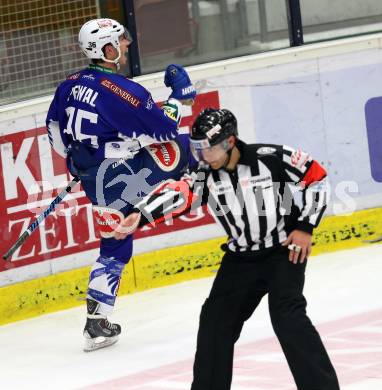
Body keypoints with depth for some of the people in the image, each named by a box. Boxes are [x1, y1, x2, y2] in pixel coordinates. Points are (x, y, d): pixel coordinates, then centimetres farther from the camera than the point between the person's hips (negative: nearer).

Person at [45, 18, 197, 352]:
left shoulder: (72, 84, 5)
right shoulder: (121, 89, -19)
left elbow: (55, 128, 17)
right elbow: (163, 128, -16)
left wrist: (79, 161, 31)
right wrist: (179, 94, 0)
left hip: (96, 184, 8)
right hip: (123, 174, -8)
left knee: (115, 247, 17)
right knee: (180, 147, 1)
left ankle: (96, 323, 16)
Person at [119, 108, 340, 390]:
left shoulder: (270, 158, -18)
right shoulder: (205, 176, -7)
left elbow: (316, 177, -9)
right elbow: (177, 195, -25)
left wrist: (305, 227, -11)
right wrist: (140, 216, -43)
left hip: (286, 249, -5)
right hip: (241, 258, 5)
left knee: (287, 315, -21)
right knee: (216, 319, 2)